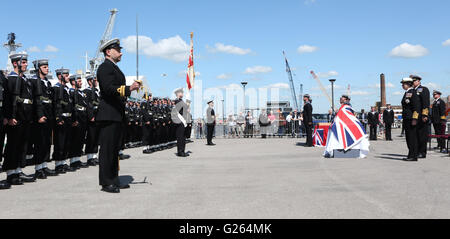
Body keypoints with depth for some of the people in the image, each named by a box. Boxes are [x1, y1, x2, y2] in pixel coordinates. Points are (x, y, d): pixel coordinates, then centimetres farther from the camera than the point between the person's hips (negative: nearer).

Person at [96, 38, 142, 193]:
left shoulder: (115, 68, 22)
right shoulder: (105, 67, -9)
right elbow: (109, 88, -22)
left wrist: (132, 87, 12)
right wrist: (129, 88, -30)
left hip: (117, 115, 10)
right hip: (109, 115, -10)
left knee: (115, 149, 13)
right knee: (107, 149, -5)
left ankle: (114, 180, 21)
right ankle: (106, 183, 1)